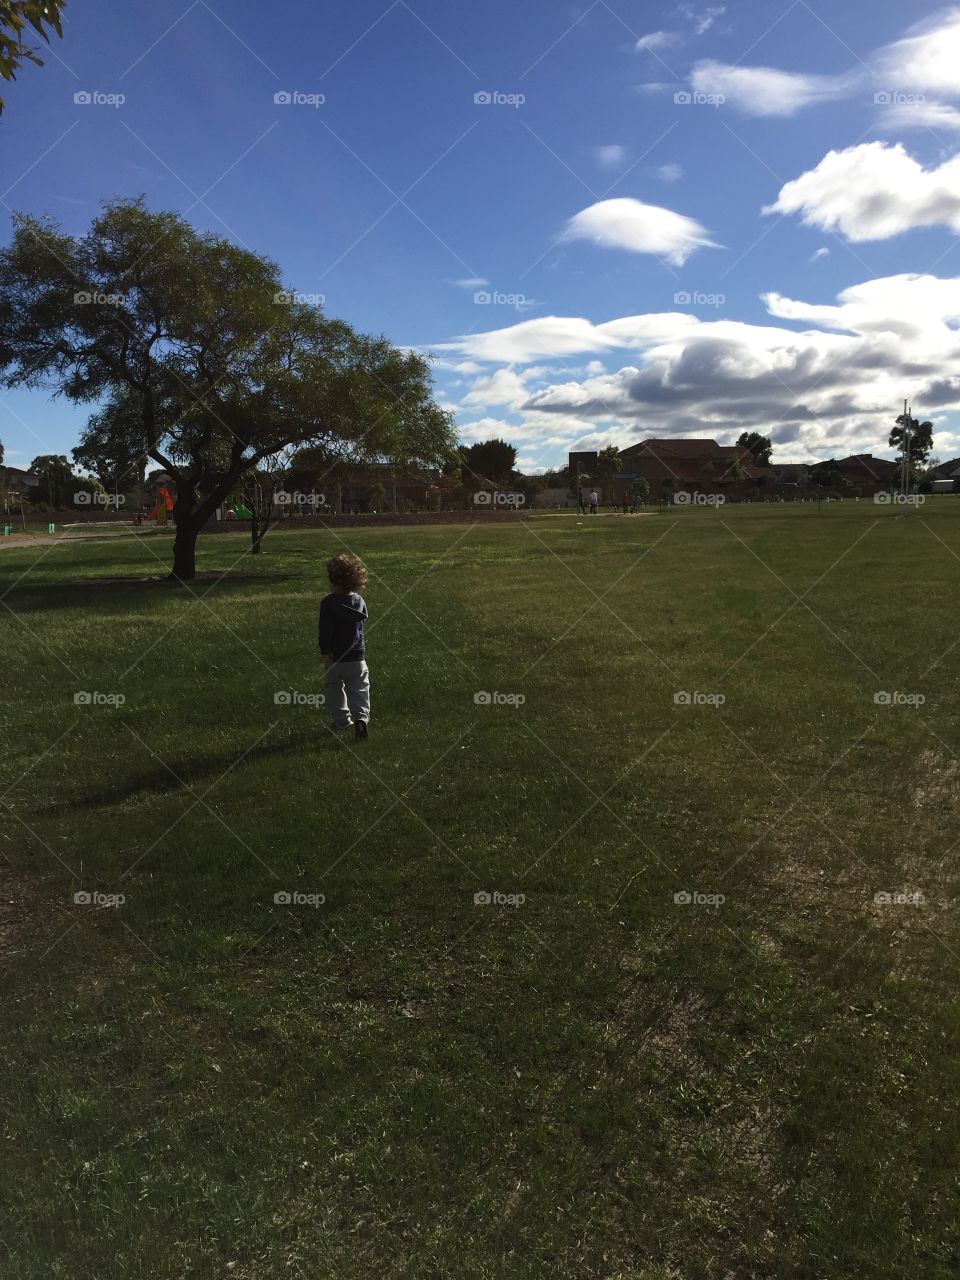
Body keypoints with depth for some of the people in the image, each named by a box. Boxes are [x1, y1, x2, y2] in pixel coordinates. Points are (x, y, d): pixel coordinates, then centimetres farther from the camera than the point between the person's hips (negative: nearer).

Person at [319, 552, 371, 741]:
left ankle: (342, 722, 21)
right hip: (357, 656, 2)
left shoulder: (327, 602, -14)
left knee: (334, 688, 17)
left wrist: (325, 650, -12)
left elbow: (325, 628, -16)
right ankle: (361, 717, -18)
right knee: (359, 689, 4)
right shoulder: (359, 601, -2)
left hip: (334, 657, -2)